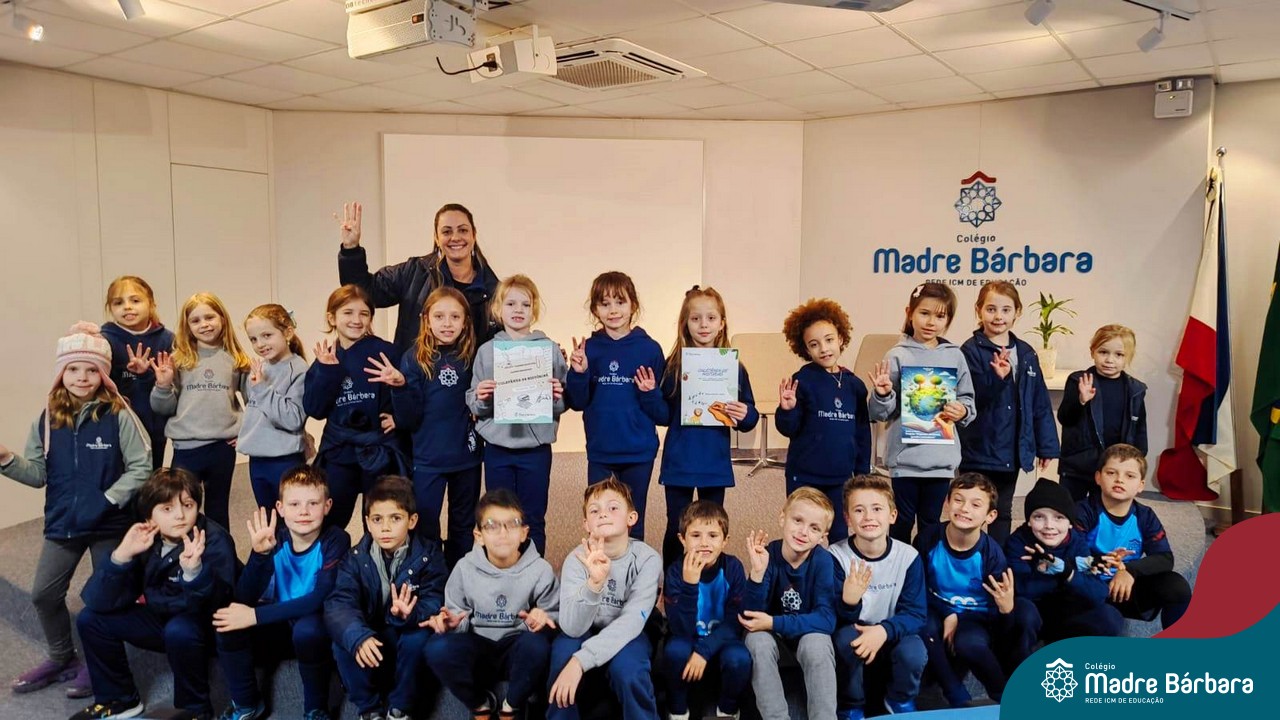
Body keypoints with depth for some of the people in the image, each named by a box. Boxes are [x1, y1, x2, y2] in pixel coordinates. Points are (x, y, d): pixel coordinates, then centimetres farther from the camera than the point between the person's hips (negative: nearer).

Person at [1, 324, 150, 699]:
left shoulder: (119, 416, -14)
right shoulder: (48, 419, 0)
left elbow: (140, 467, -13)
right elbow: (38, 473, 2)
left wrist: (110, 499, -21)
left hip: (110, 524, -4)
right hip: (62, 523, 5)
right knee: (43, 593, 10)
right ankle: (61, 658, 33)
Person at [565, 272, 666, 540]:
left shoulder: (649, 349, -5)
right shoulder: (588, 349, -1)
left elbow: (663, 413, -2)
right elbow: (577, 403, -2)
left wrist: (650, 393, -21)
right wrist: (578, 373, -17)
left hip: (639, 451, -1)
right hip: (600, 449, 1)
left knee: (633, 521, 11)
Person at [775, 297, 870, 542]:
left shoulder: (855, 385, 3)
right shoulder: (802, 381, -9)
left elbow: (863, 433, 10)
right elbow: (789, 429, -7)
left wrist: (862, 473, 10)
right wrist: (787, 410, -27)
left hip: (841, 478, 4)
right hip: (805, 476, -3)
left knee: (840, 536, 14)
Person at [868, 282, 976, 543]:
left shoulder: (955, 356, 6)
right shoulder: (897, 356, -2)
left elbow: (968, 400, 12)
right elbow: (880, 414, -2)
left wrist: (963, 411, -9)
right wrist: (882, 395, -22)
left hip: (942, 458, 3)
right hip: (905, 458, -3)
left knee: (931, 524, 14)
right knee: (902, 523, 6)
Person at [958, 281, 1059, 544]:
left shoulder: (1026, 354, 6)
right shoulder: (970, 351, -10)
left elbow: (1040, 403, 10)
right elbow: (971, 399, -18)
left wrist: (1046, 445, 9)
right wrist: (997, 378, -33)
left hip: (1012, 451, 5)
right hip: (978, 451, -5)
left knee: (1002, 513, 17)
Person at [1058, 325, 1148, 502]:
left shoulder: (1135, 389, 2)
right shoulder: (1079, 381, -7)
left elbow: (1139, 430, 8)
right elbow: (1064, 418, -13)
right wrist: (1081, 400, -31)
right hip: (1077, 465, -2)